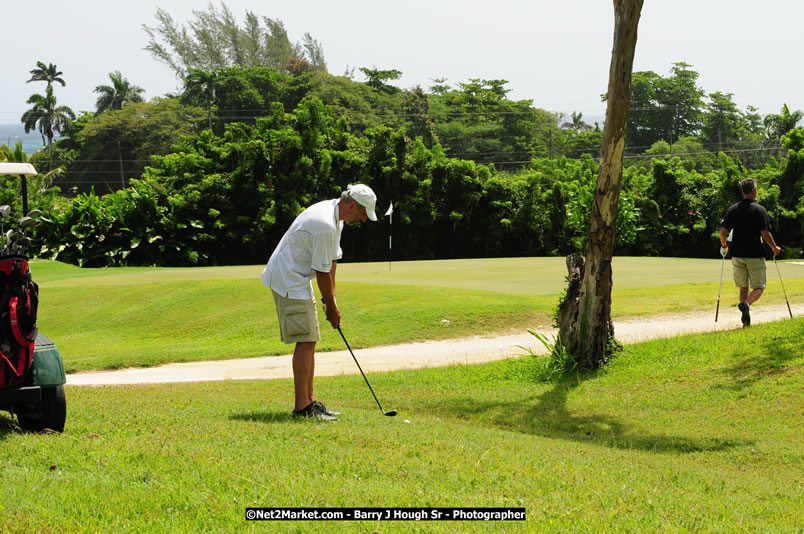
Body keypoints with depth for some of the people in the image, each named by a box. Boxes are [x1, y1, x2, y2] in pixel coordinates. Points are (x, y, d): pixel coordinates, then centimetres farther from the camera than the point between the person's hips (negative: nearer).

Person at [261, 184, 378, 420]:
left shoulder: (334, 215, 8)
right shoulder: (325, 225, -26)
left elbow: (331, 260, 13)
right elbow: (322, 272, -19)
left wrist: (331, 299, 9)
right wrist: (331, 307, -8)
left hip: (297, 279, 11)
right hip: (289, 280, -11)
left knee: (309, 340, 11)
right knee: (305, 341, -12)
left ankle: (309, 400, 15)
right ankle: (302, 406, -12)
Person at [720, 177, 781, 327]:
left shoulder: (733, 209, 3)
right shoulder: (759, 210, -8)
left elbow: (723, 232, -1)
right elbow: (765, 234, -12)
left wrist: (723, 245, 19)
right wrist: (774, 248, 4)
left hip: (737, 254, 4)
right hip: (755, 254, -4)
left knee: (743, 287, 15)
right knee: (758, 287, 2)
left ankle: (746, 320, 11)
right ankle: (746, 304, -27)